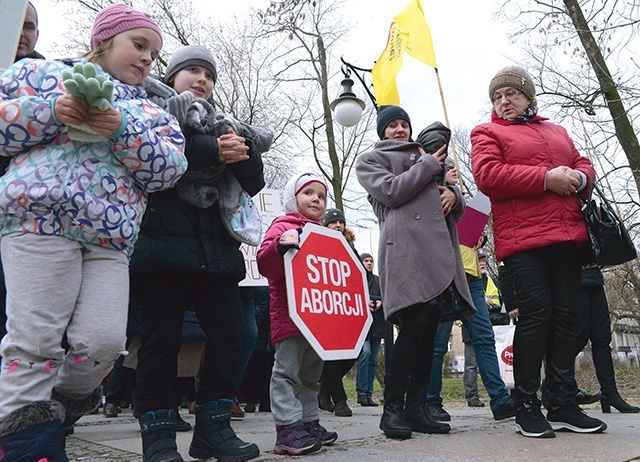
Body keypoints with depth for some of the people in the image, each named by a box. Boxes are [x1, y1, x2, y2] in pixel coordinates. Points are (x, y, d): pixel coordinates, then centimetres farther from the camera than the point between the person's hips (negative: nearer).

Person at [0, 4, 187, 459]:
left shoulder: (151, 110, 24)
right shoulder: (43, 73, 19)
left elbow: (170, 167, 7)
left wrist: (123, 129, -8)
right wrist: (51, 112, -6)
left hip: (111, 240, 3)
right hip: (40, 219, -3)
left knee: (103, 342, -7)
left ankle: (53, 412, 19)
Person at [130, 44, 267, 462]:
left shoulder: (221, 126, 25)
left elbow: (254, 182, 15)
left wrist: (241, 148, -4)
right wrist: (213, 151, -13)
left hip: (215, 248, 5)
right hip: (165, 240, -5)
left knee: (229, 330, 1)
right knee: (163, 336, -2)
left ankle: (213, 427, 13)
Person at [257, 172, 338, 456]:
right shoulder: (284, 226, -2)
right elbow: (265, 264, -15)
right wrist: (279, 246, -33)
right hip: (289, 313, -9)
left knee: (311, 372, 16)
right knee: (287, 370, -7)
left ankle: (309, 422, 26)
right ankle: (287, 428, -3)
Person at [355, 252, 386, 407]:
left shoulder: (378, 280, 21)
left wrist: (380, 302, -7)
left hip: (377, 324, 5)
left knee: (373, 359, 4)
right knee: (365, 352, -20)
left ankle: (369, 395, 10)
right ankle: (361, 393, -11)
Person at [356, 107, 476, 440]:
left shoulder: (426, 159, 34)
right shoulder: (370, 160, 17)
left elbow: (457, 206, 30)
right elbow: (391, 191, -4)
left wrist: (453, 194, 5)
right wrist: (429, 164, 5)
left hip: (439, 248, 6)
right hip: (406, 247, -6)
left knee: (429, 328, 0)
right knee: (417, 321, -20)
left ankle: (416, 408, 6)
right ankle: (392, 409, -10)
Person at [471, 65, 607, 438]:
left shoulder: (556, 131, 28)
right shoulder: (488, 134, 10)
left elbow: (583, 164, 24)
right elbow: (487, 175, -8)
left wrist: (578, 178, -2)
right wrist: (546, 178, -13)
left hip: (568, 236, 6)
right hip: (523, 238, -5)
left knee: (566, 316, 4)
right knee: (535, 313, -12)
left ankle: (564, 405, 13)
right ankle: (527, 407, -1)